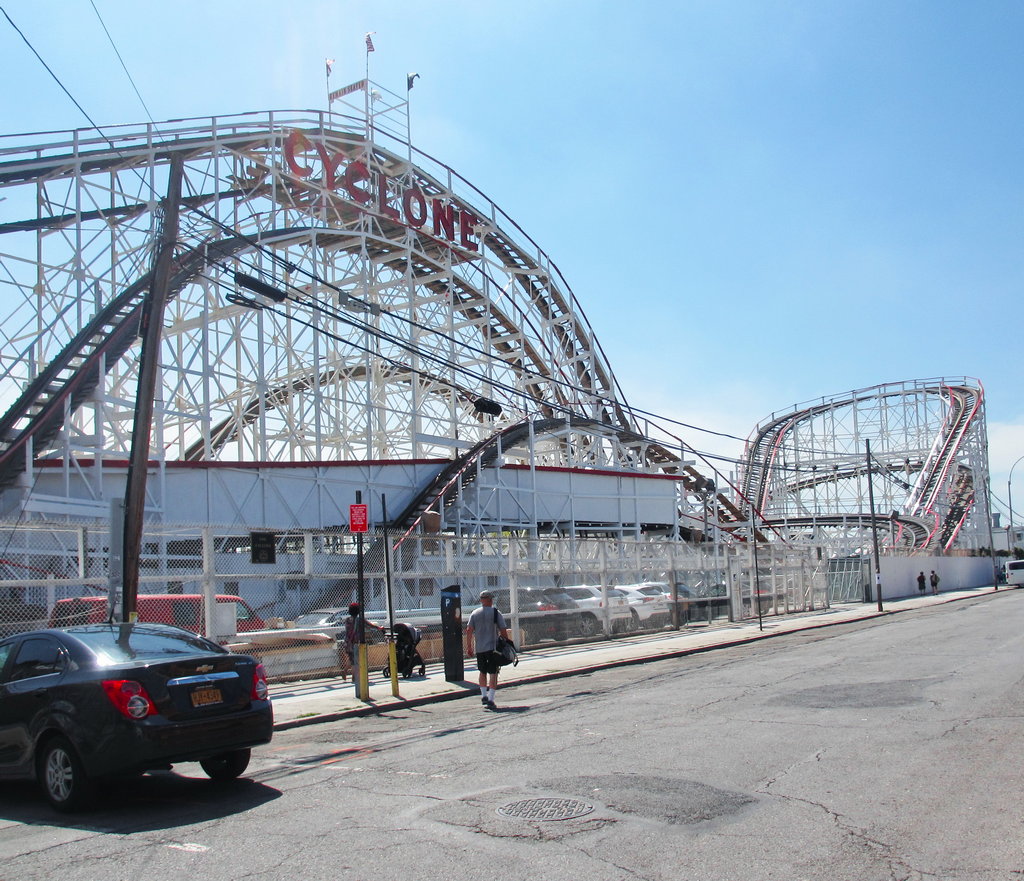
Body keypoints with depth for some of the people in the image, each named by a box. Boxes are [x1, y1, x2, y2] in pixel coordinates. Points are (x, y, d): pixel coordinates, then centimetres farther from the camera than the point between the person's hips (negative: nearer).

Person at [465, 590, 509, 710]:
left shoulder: (474, 613, 5)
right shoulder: (496, 613, -4)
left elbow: (469, 630, 0)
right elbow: (503, 631, -6)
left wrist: (469, 646, 5)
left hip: (479, 648, 3)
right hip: (493, 647, -3)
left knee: (482, 672, 19)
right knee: (493, 673, -1)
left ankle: (483, 695, 12)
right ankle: (490, 699, -8)